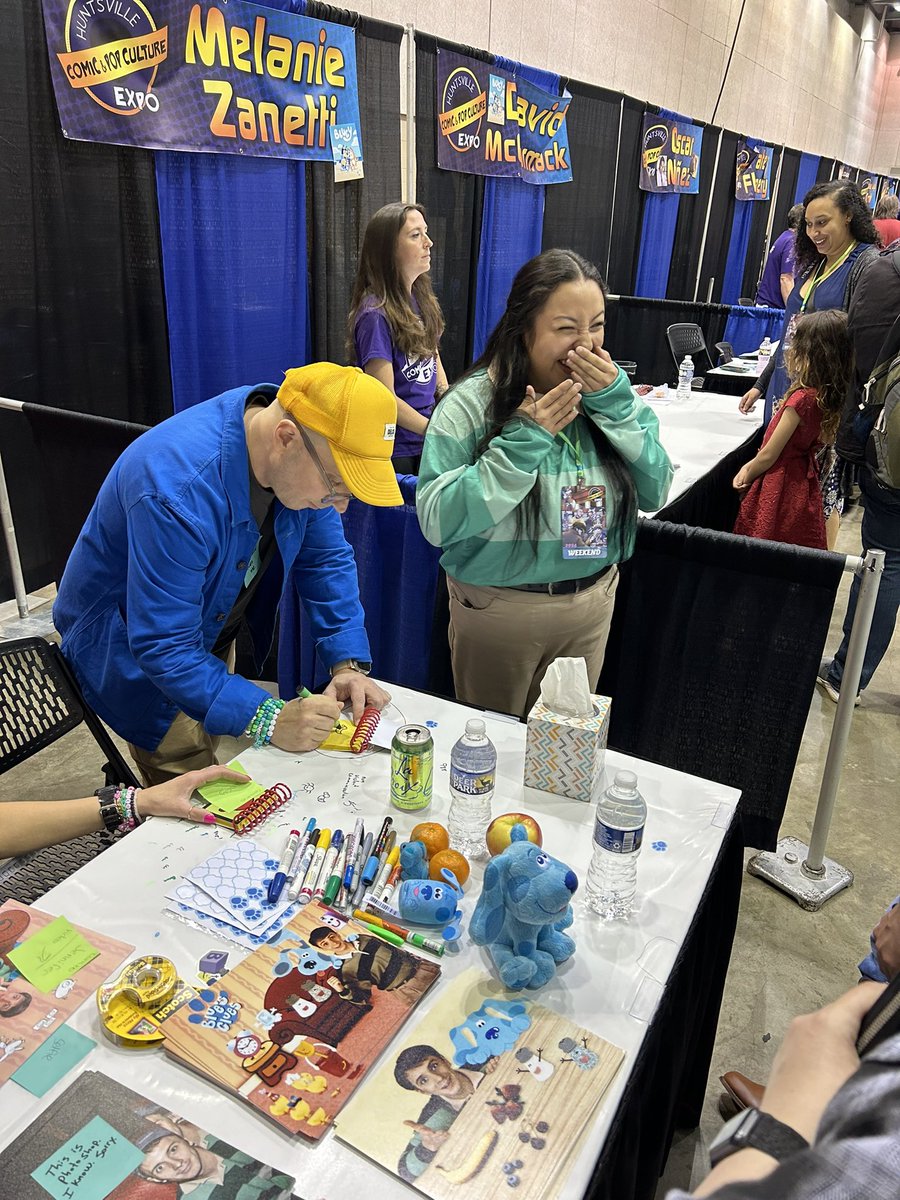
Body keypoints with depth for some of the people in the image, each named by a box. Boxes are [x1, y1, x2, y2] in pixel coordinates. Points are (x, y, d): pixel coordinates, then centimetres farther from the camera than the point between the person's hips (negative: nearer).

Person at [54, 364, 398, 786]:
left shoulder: (307, 460, -19)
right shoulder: (179, 489, -40)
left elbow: (326, 559, -7)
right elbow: (163, 645, -36)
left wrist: (348, 663, -17)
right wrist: (266, 719, -40)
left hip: (211, 631, 6)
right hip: (128, 646, -6)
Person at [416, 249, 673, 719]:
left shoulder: (610, 394, -3)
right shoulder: (472, 403, -16)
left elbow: (655, 491, -7)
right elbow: (436, 521, -23)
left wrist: (614, 404, -19)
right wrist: (524, 440, -27)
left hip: (592, 604, 4)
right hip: (497, 609, -4)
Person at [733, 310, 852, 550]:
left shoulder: (803, 399, -22)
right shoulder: (830, 396, 1)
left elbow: (769, 456, -15)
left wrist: (746, 478, 3)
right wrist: (749, 467, 8)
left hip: (780, 488, -8)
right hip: (804, 485, 8)